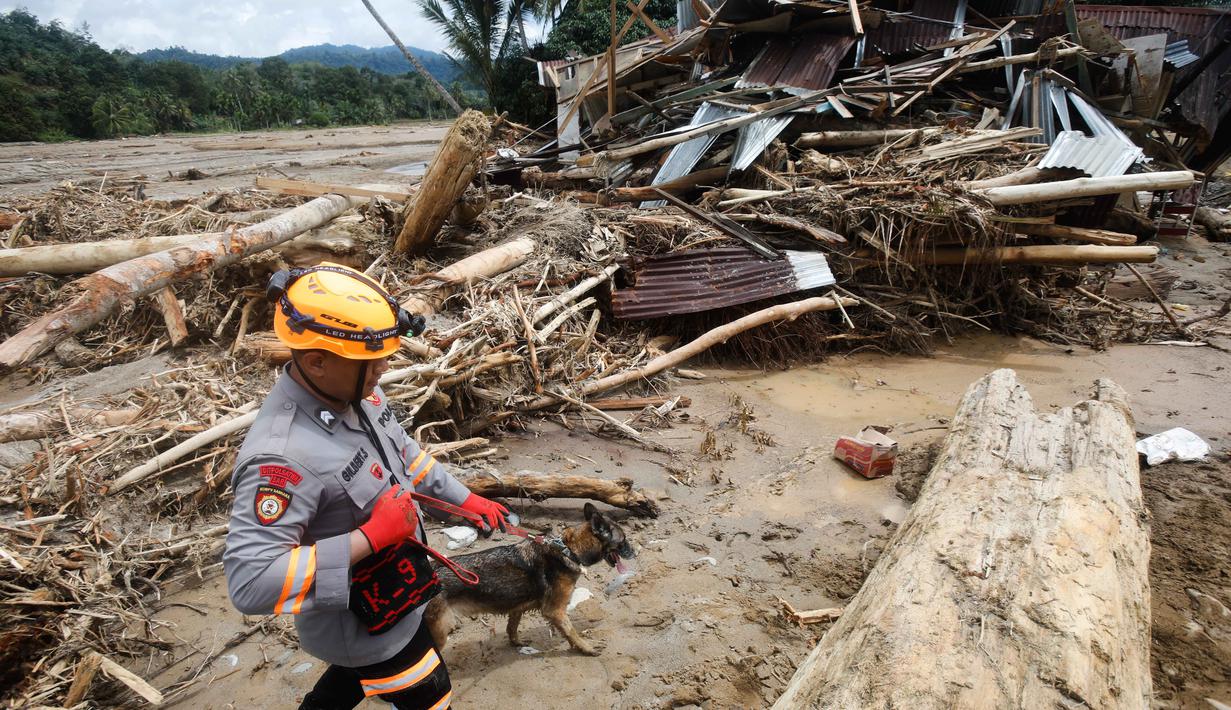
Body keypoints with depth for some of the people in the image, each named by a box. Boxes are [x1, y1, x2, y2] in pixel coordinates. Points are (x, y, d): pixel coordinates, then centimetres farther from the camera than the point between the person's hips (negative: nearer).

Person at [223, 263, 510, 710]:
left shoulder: (355, 392, -11)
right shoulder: (281, 456, -38)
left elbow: (406, 455, 8)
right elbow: (250, 583, -39)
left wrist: (466, 500, 9)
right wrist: (371, 537, -37)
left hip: (392, 591, 8)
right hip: (362, 625, -7)